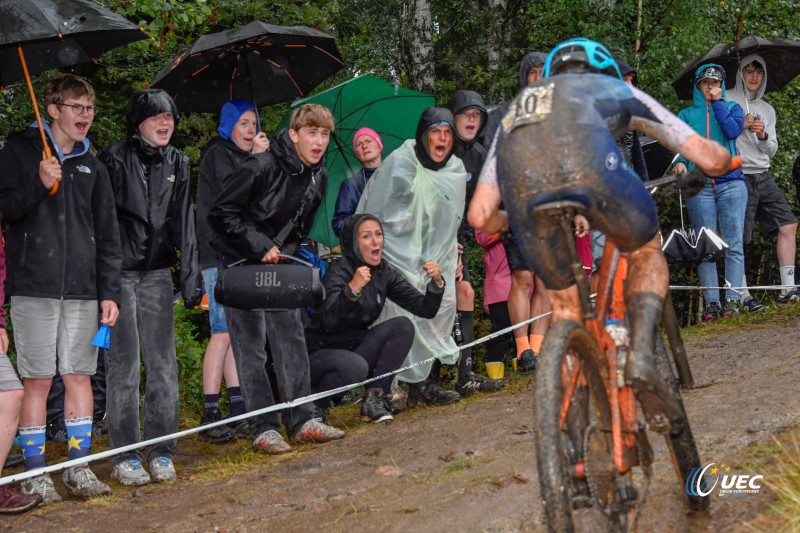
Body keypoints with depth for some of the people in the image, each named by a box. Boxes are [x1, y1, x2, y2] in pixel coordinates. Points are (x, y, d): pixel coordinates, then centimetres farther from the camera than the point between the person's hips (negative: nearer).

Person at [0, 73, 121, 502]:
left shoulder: (92, 166, 15)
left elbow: (107, 236, 14)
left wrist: (109, 293, 8)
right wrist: (39, 185, -19)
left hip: (82, 289, 4)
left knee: (79, 375, 4)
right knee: (37, 379, -2)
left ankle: (79, 468, 12)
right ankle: (34, 472, 5)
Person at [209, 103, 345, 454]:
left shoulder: (318, 176, 1)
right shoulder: (261, 167, -22)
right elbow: (221, 213, -20)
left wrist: (286, 252, 0)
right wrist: (260, 247, -21)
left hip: (278, 263, 7)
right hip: (240, 264, -7)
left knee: (292, 338, 6)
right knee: (251, 346, -4)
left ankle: (302, 420, 13)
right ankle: (263, 428, 0)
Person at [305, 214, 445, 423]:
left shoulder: (384, 272, 0)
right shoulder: (340, 271, -19)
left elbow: (425, 309, -2)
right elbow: (328, 321, -36)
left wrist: (436, 282, -21)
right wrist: (352, 288, -50)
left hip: (355, 347, 7)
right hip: (319, 353, -7)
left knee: (403, 326, -12)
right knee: (355, 367, -36)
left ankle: (374, 398, -10)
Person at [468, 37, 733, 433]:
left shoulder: (517, 108, 44)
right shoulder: (614, 88, 38)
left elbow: (480, 216, 35)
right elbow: (710, 159, 33)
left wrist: (515, 220, 57)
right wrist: (722, 159, 58)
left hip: (523, 186, 3)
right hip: (588, 165, -2)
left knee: (564, 303, 25)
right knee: (646, 251, 28)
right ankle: (640, 356, 6)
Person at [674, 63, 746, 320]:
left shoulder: (731, 107, 15)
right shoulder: (687, 114, 18)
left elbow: (733, 131, -5)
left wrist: (718, 102, -1)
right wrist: (681, 162, -13)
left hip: (731, 183, 0)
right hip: (699, 188, 1)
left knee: (733, 244, -6)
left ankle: (731, 299, -4)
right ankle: (711, 302, -2)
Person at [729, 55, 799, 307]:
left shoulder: (767, 110, 20)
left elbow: (772, 151, 17)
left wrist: (763, 135, -4)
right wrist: (740, 125, -15)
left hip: (763, 176, 6)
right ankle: (743, 295, -2)